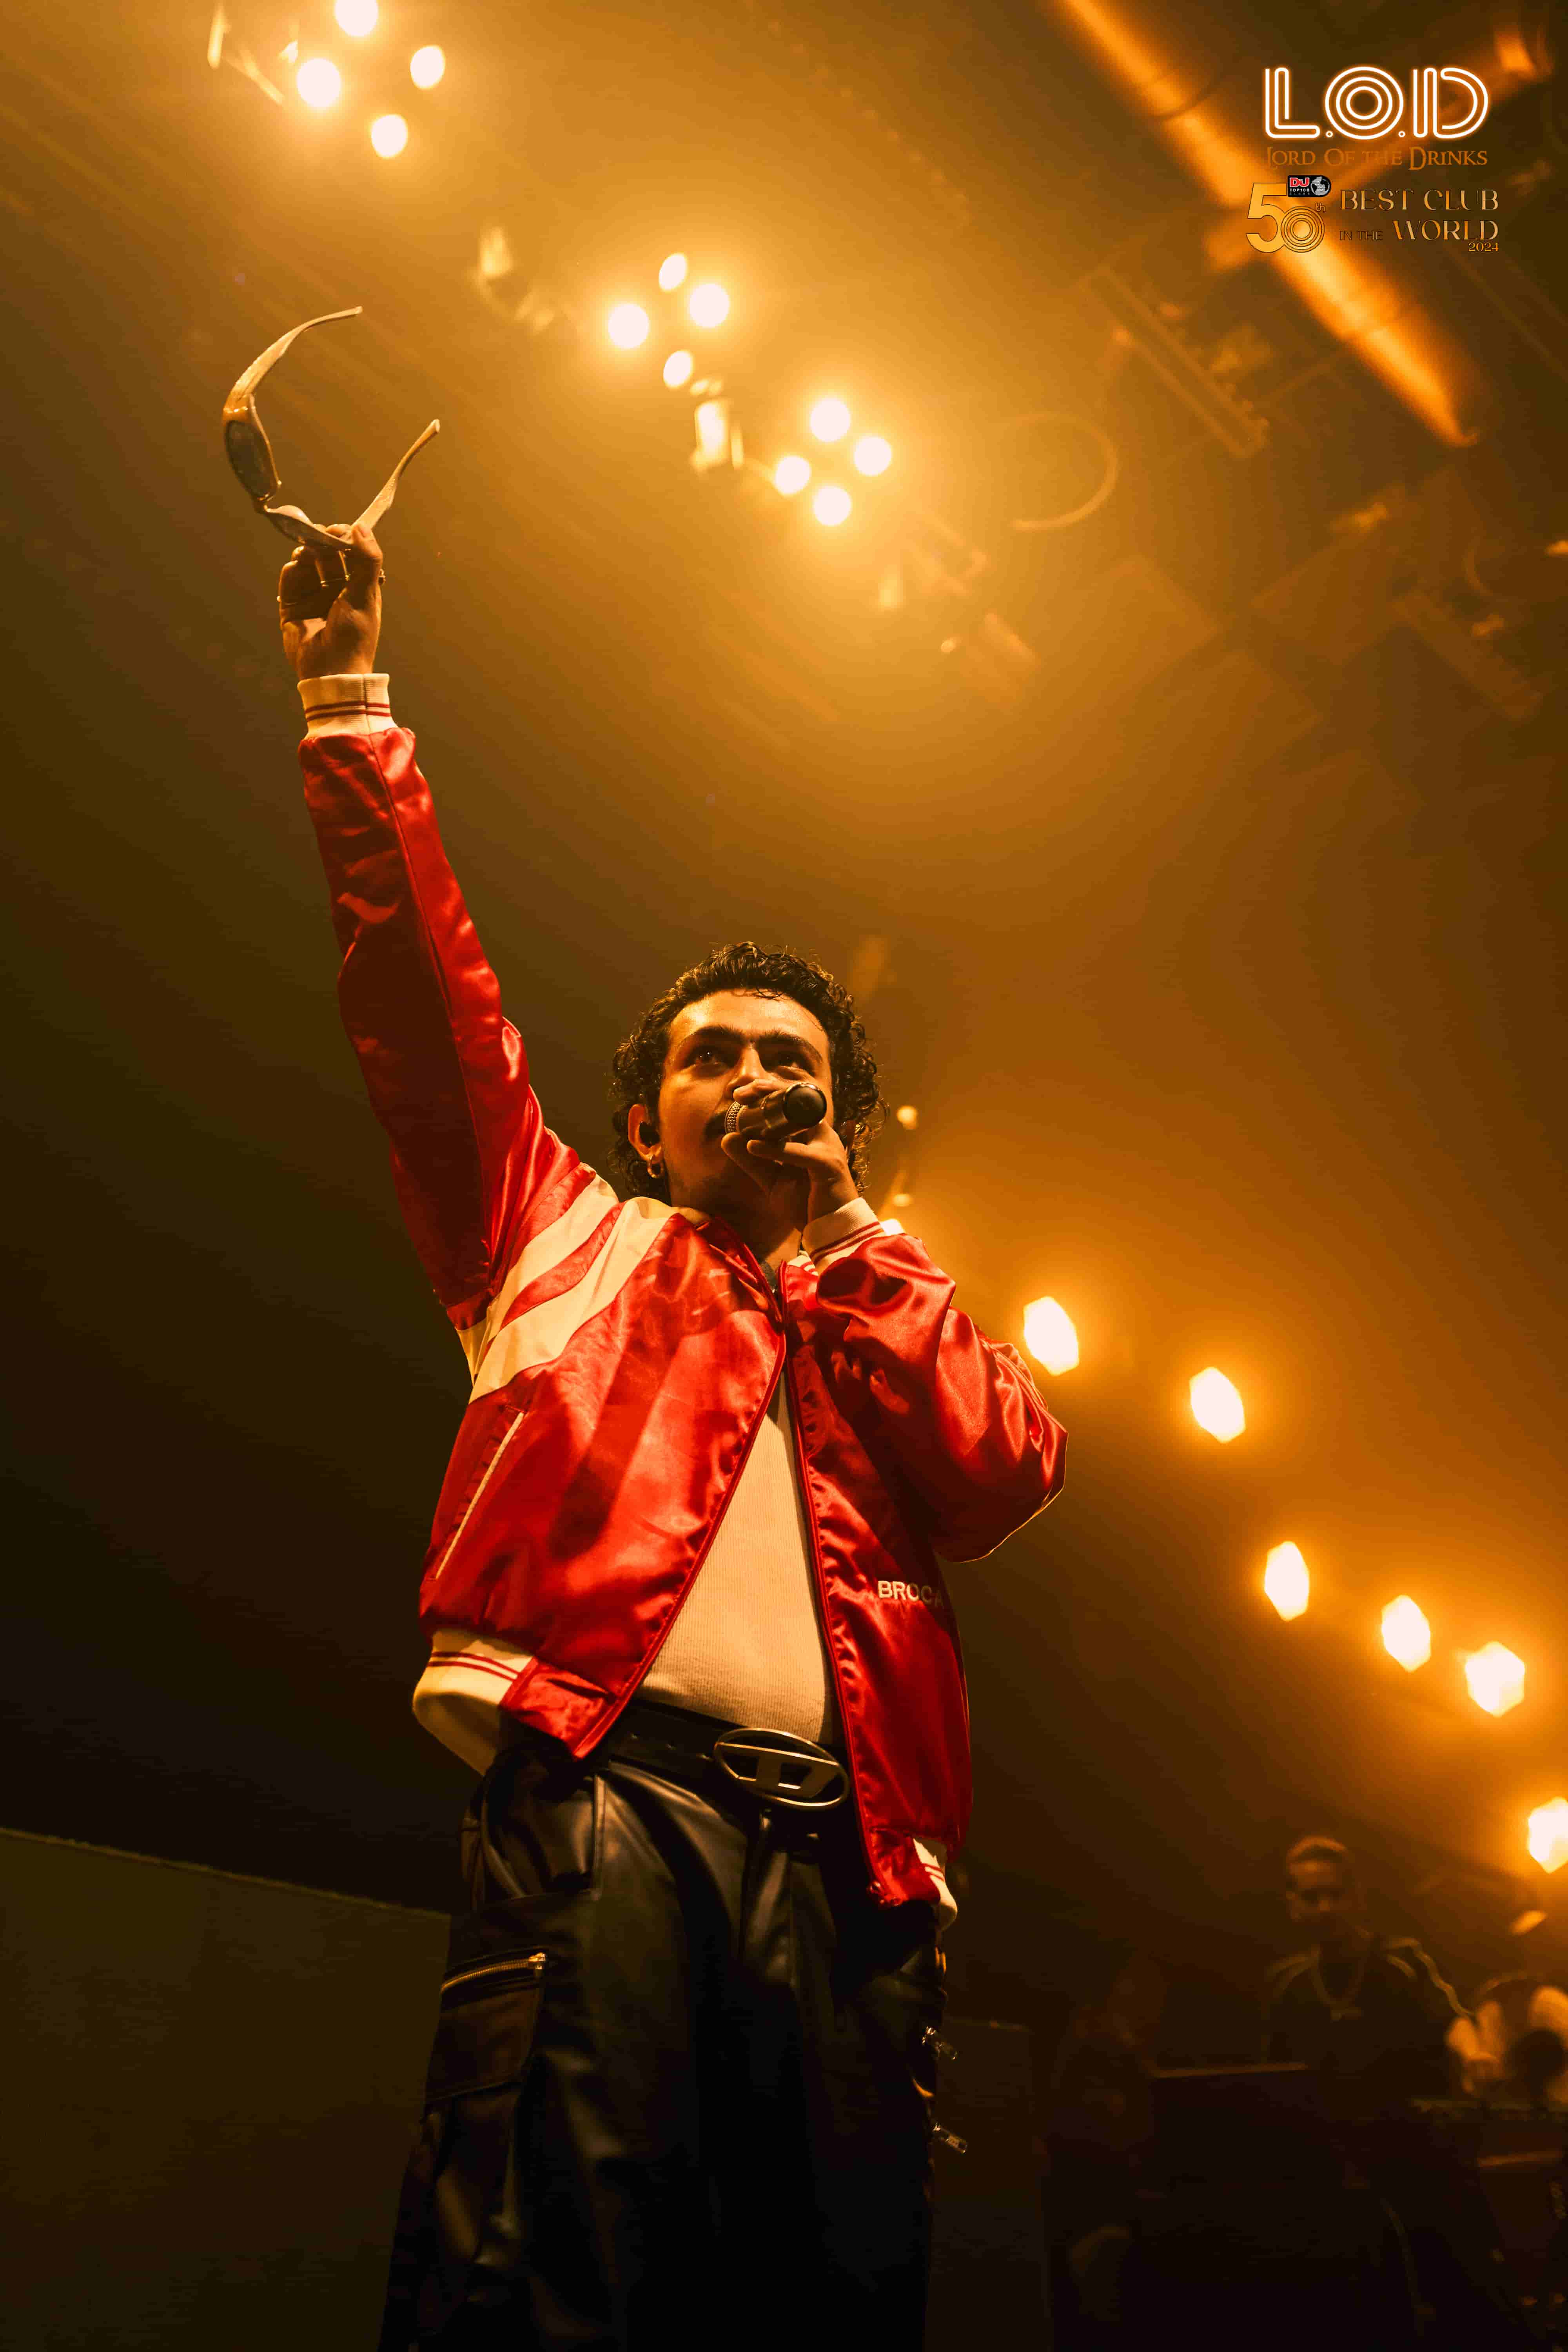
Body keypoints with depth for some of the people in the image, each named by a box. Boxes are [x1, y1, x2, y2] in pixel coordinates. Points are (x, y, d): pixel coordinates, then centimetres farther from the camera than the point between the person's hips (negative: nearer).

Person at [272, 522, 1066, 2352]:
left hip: (843, 1851, 3)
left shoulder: (889, 1309, 28)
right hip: (605, 1784, -2)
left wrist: (837, 1226, 13)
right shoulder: (570, 1238, 24)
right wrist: (351, 706, 13)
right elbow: (424, 992, 16)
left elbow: (1007, 1471, 7)